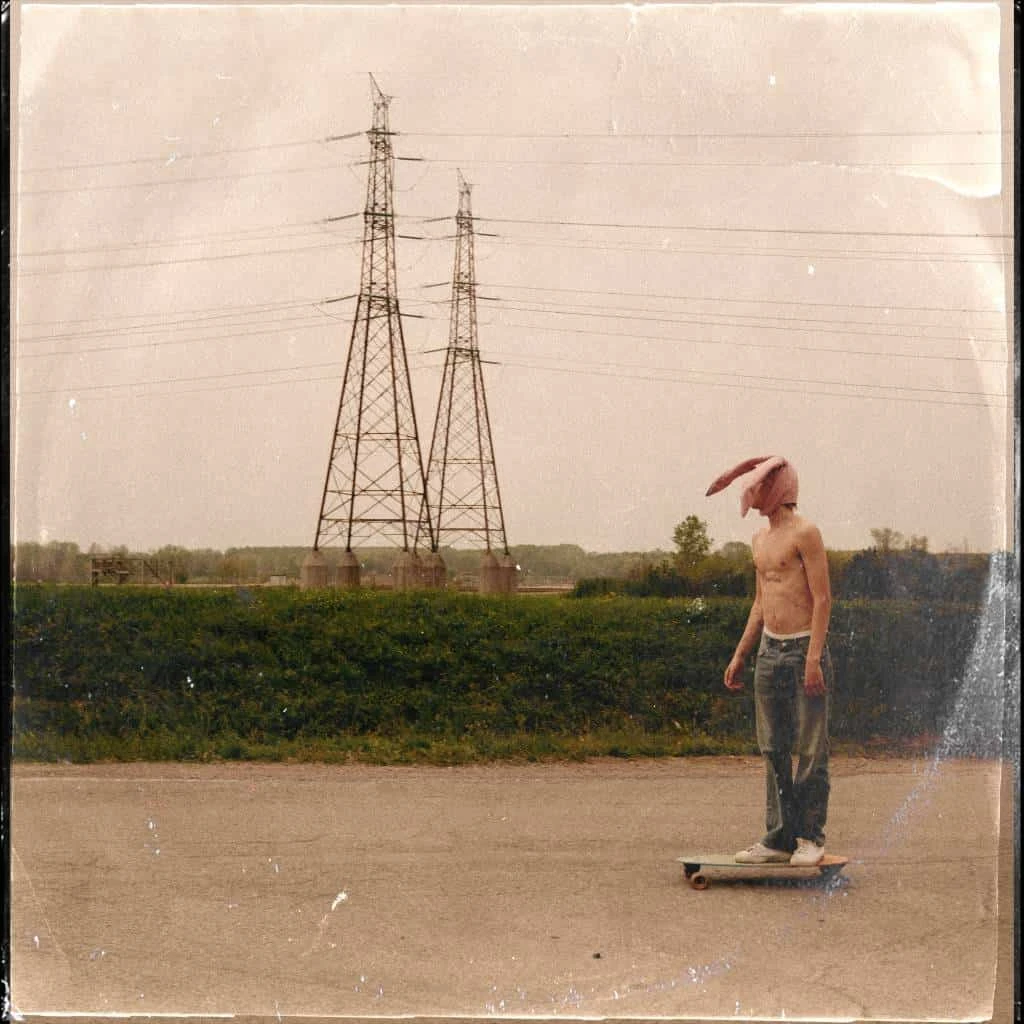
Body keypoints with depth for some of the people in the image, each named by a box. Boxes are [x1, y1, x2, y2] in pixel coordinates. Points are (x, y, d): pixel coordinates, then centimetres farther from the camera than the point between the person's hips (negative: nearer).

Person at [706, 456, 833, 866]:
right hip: (769, 649, 8)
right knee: (774, 750, 7)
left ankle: (811, 837, 6)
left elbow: (823, 597, -12)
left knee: (810, 750, -2)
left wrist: (813, 658, -19)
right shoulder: (760, 539, 16)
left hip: (804, 648, -8)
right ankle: (779, 838, 12)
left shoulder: (804, 533, -8)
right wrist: (739, 655, 21)